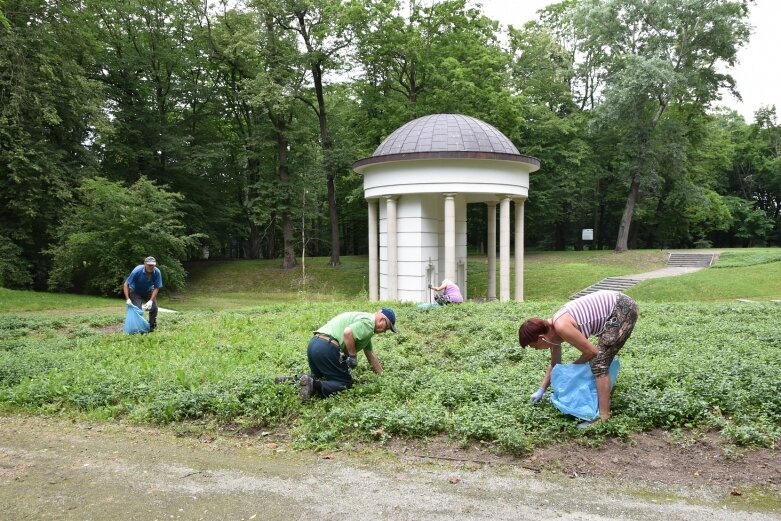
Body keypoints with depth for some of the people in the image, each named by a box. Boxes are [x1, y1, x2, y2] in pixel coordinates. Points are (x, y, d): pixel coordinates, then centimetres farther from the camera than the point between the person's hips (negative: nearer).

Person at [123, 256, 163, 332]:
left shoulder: (157, 272, -26)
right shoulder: (137, 271, -32)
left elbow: (156, 288, -17)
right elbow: (126, 284, -24)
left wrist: (151, 300, -29)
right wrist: (127, 299, -32)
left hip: (148, 291, 2)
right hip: (136, 291, -2)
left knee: (154, 307, -12)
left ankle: (152, 326, 8)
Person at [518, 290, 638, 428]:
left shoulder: (561, 327, -25)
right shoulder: (551, 329, 4)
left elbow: (592, 351, -16)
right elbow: (555, 364, 18)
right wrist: (541, 390, 22)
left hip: (623, 310, -10)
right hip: (615, 307, 10)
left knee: (599, 363, -11)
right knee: (600, 359, 25)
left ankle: (604, 416, -9)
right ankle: (604, 396, 42)